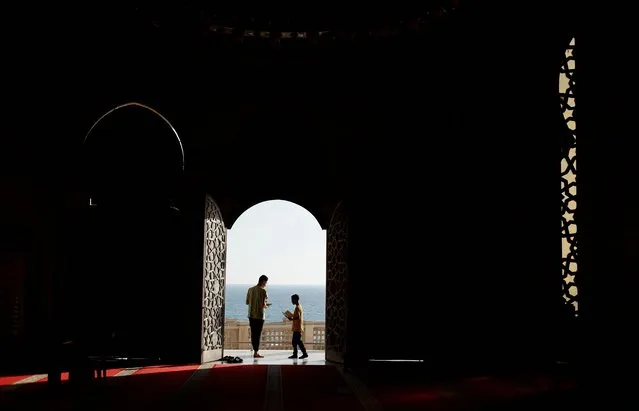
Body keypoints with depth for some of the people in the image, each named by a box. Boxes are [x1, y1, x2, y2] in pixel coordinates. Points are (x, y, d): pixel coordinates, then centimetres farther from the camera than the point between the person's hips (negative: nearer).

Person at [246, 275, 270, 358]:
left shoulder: (250, 289, 7)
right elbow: (263, 304, -17)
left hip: (251, 315, 6)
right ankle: (256, 353, 3)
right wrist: (266, 305, 5)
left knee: (253, 334, 13)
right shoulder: (263, 291, -12)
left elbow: (247, 302, 13)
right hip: (259, 315, -6)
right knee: (258, 334, 0)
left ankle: (255, 350, 20)